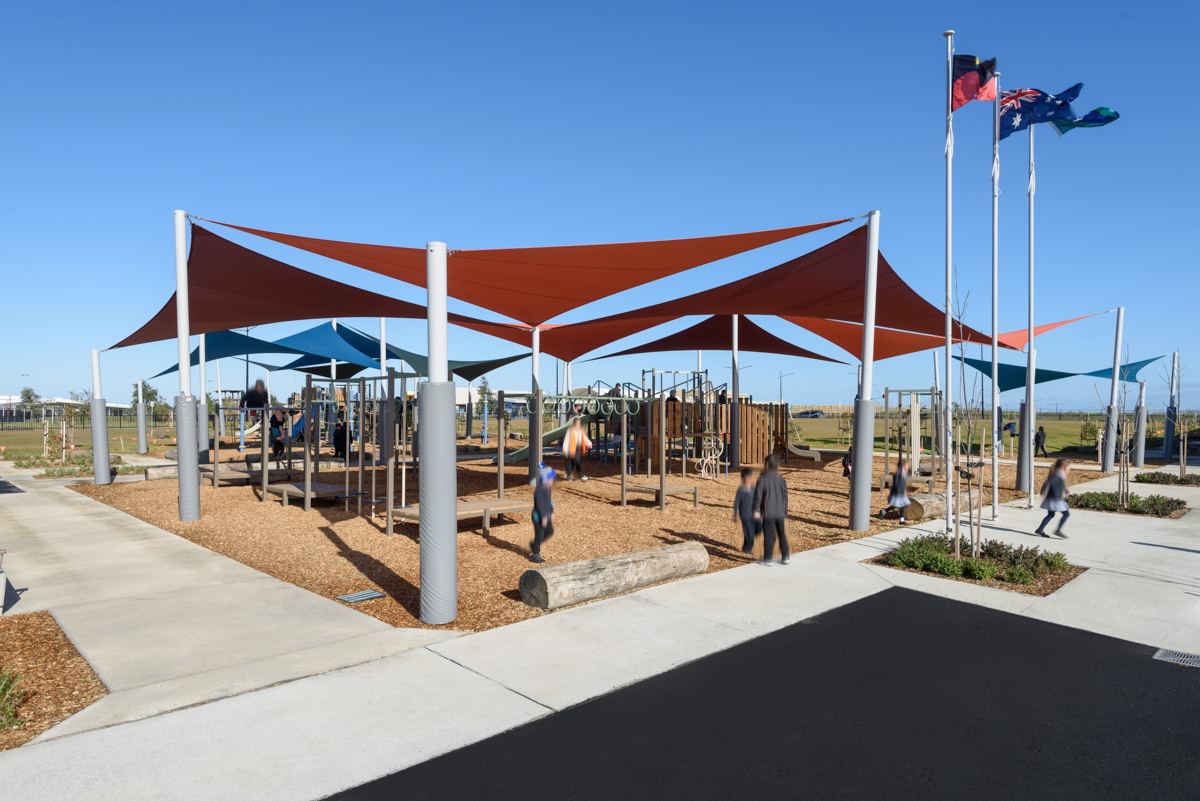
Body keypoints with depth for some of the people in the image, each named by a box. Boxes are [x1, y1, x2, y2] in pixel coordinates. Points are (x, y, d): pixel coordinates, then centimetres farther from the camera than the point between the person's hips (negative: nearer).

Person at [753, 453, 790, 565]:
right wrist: (785, 512, 19)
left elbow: (758, 495, -10)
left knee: (769, 536, 0)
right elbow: (785, 496, 11)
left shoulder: (763, 479, -10)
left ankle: (767, 559, 5)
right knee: (782, 535, 14)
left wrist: (756, 510, -3)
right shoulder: (781, 479, 5)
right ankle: (785, 557, 20)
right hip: (780, 513, 4)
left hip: (768, 513, -4)